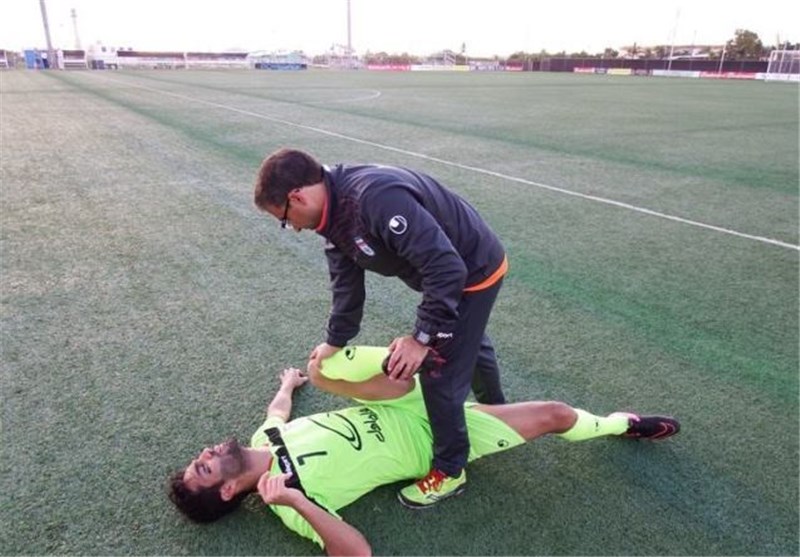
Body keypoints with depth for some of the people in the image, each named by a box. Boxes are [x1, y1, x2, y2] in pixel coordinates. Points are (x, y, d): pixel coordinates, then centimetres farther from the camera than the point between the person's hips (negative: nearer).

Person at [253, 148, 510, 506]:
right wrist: (335, 342, 15)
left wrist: (423, 337, -30)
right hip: (447, 270, 10)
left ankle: (449, 471, 19)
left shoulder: (377, 198, -38)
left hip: (474, 271, -9)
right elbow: (346, 283, 7)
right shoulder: (334, 213, -6)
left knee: (440, 374, -4)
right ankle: (494, 411, 57)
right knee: (470, 344, 30)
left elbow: (446, 267, -37)